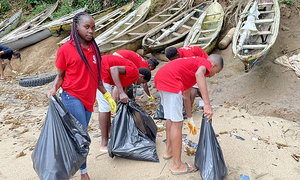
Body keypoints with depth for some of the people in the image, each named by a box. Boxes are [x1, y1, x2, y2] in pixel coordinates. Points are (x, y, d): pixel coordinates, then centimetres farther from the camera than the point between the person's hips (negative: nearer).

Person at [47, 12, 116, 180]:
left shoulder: (94, 49, 8)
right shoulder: (66, 49, -6)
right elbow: (60, 75, 1)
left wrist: (107, 95, 14)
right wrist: (54, 89, -18)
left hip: (88, 99, 5)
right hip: (72, 97, -5)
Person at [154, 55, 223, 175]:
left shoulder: (193, 62, 32)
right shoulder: (206, 63, 6)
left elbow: (186, 97, 37)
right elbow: (199, 74, -24)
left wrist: (190, 118, 44)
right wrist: (207, 104, -27)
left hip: (160, 77, 10)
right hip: (170, 79, -10)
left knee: (171, 117, 24)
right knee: (177, 122, -3)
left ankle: (169, 150, 41)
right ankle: (177, 166, 8)